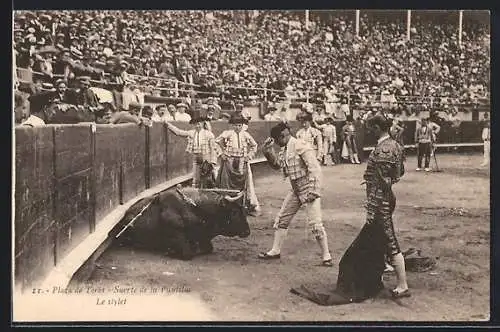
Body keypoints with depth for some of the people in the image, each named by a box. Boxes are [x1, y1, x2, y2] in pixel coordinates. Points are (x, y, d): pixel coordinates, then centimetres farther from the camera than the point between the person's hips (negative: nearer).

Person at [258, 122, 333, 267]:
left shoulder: (300, 145, -19)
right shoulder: (285, 149, 8)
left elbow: (314, 168, -23)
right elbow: (277, 164, 15)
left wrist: (313, 191, -26)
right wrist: (268, 151, 0)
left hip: (309, 190, -9)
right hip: (296, 191, 9)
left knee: (315, 225, -10)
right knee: (281, 219, 14)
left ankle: (326, 257, 1)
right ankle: (275, 251, 27)